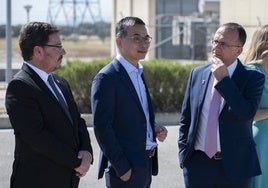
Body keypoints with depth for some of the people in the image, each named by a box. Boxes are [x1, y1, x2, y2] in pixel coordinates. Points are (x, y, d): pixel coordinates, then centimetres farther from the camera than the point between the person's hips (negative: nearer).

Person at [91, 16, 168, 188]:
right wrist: (122, 168, -18)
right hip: (126, 168, -8)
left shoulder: (139, 73, 15)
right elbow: (102, 127, -17)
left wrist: (155, 129, 5)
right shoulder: (106, 78, -12)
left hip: (145, 165, 8)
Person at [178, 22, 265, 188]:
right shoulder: (197, 74, 7)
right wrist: (184, 153, 5)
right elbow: (186, 117, 13)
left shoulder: (253, 78, -4)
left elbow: (247, 114, -19)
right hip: (197, 163, 3)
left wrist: (223, 80, -18)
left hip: (234, 167, -3)